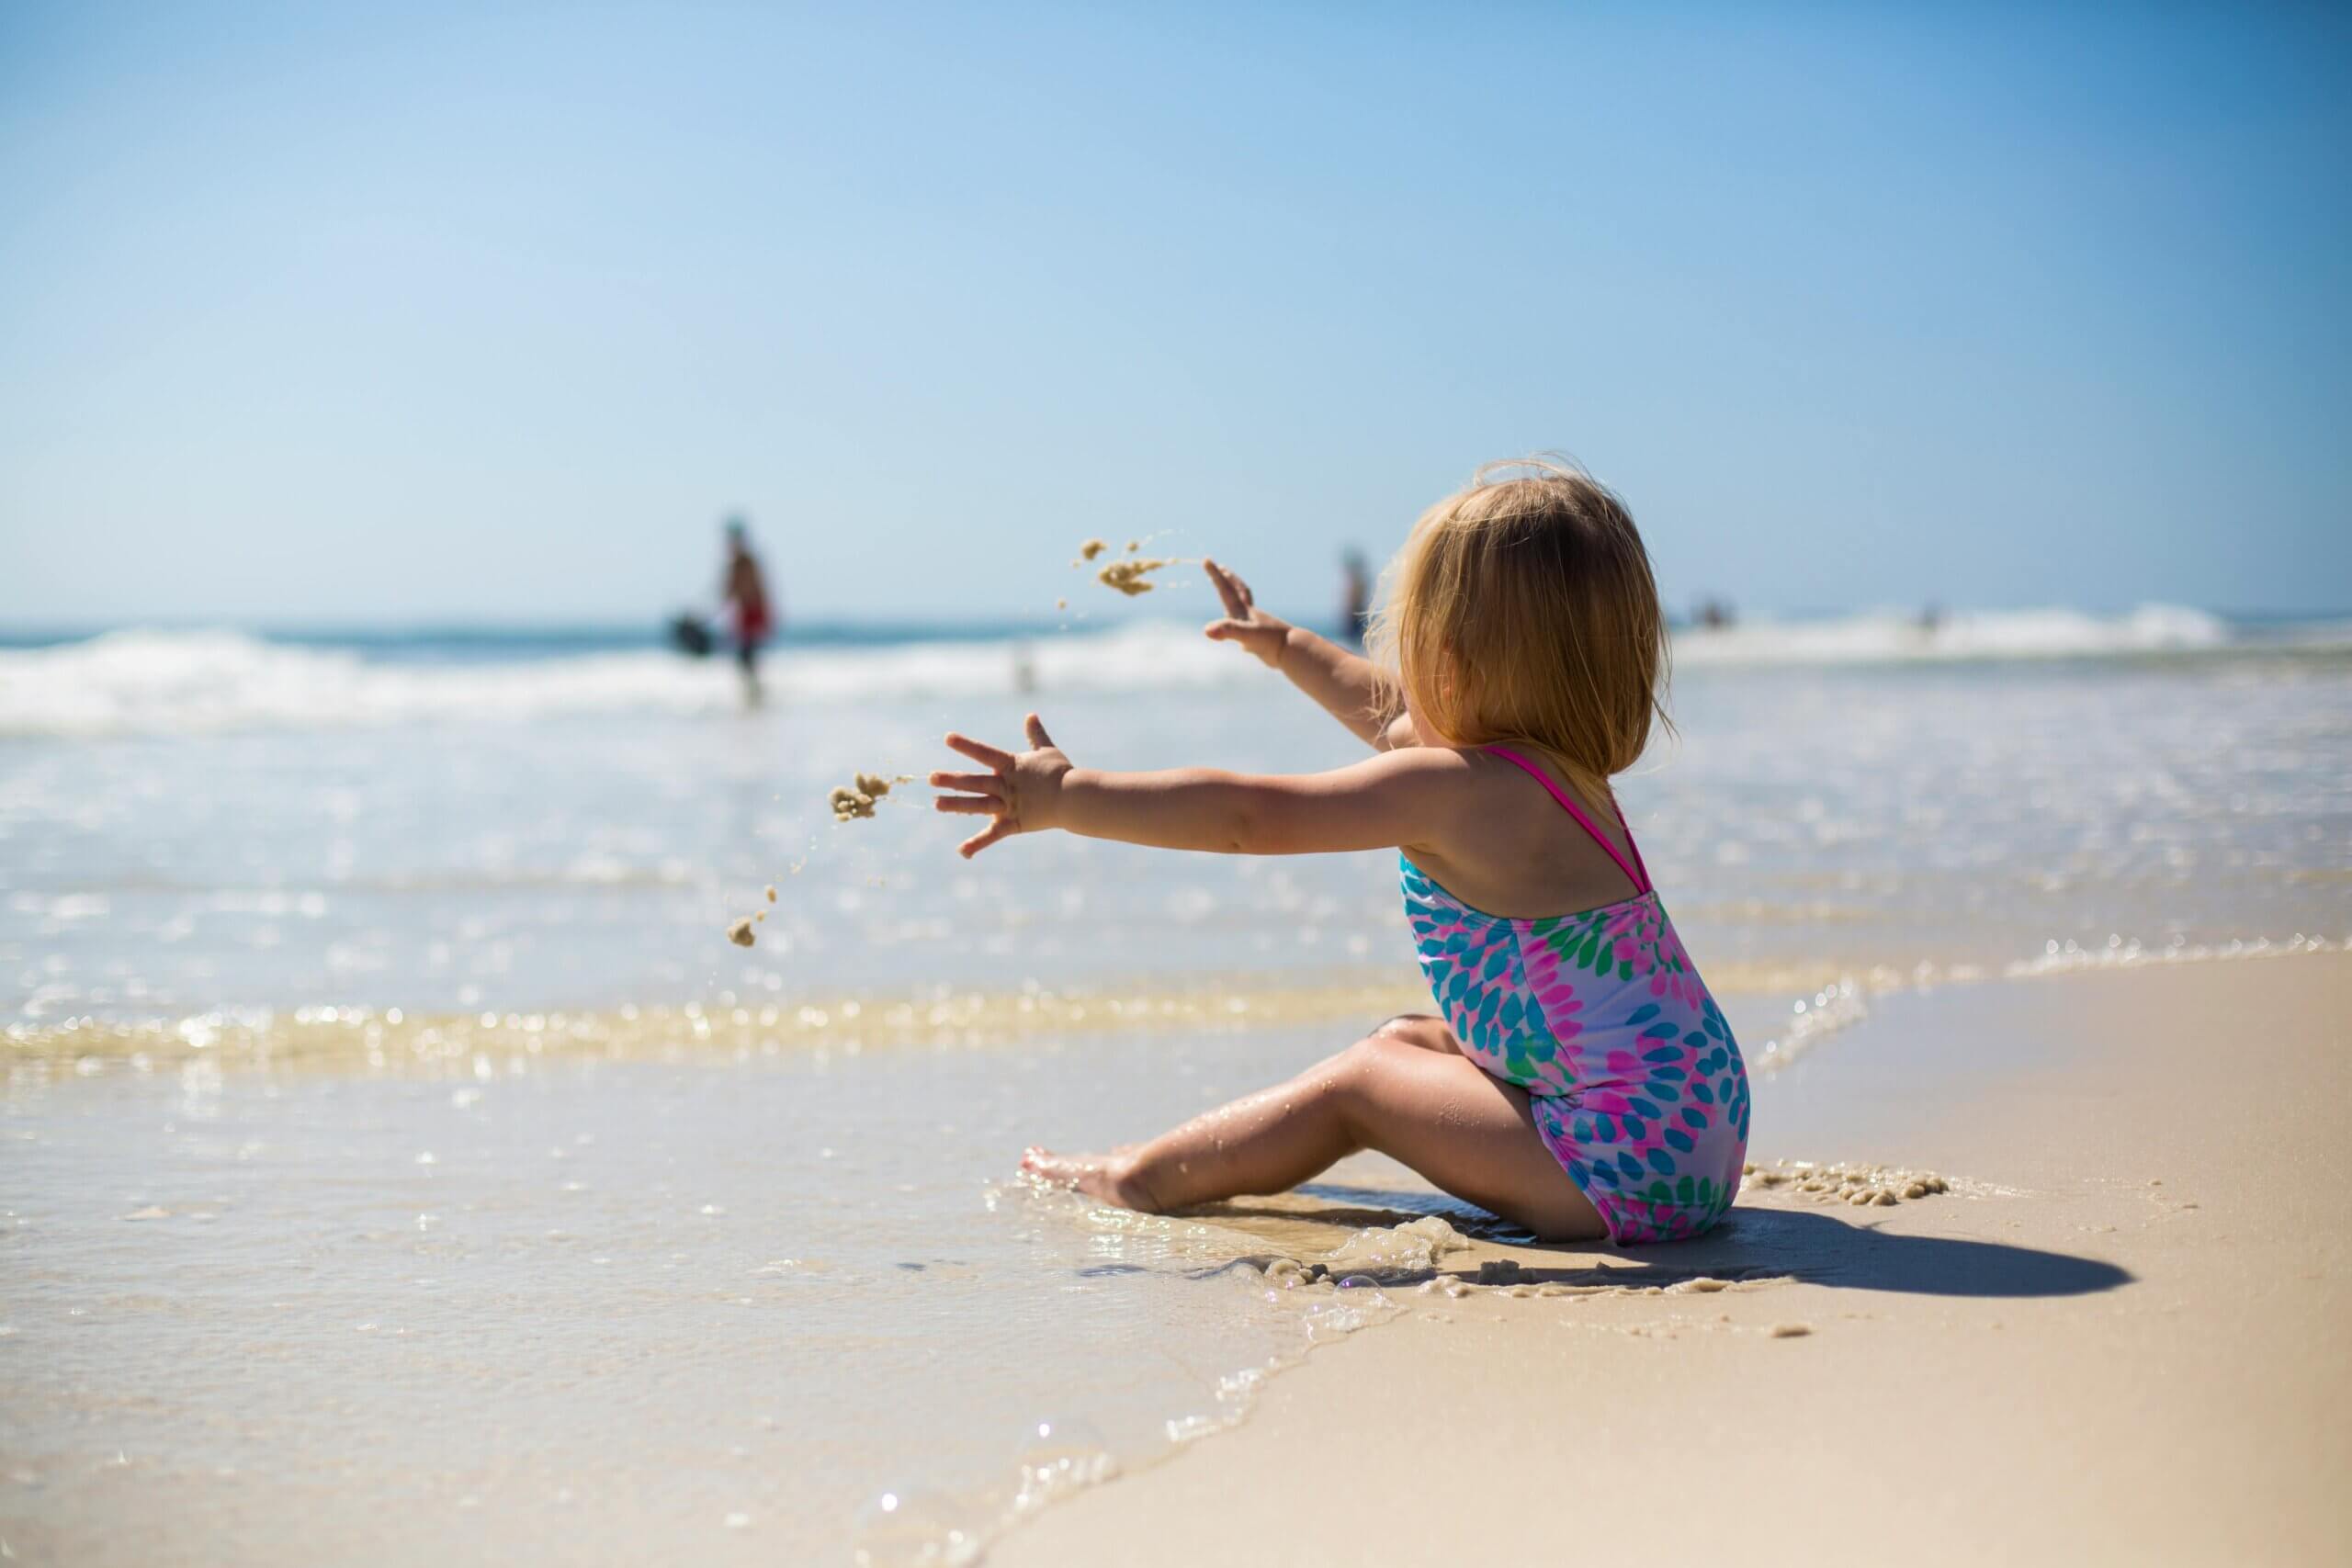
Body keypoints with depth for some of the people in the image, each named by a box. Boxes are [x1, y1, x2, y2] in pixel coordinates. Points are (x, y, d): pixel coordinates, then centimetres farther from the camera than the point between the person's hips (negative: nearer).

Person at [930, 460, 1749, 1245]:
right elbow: (1392, 714, 30)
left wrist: (1068, 798, -15)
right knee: (1402, 1043, 19)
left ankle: (1143, 1179, 12)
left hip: (1628, 1157, -10)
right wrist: (1286, 646, 44)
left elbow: (1249, 817, -19)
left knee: (1358, 1081, 0)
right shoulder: (1559, 764, 11)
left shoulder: (1455, 790, -18)